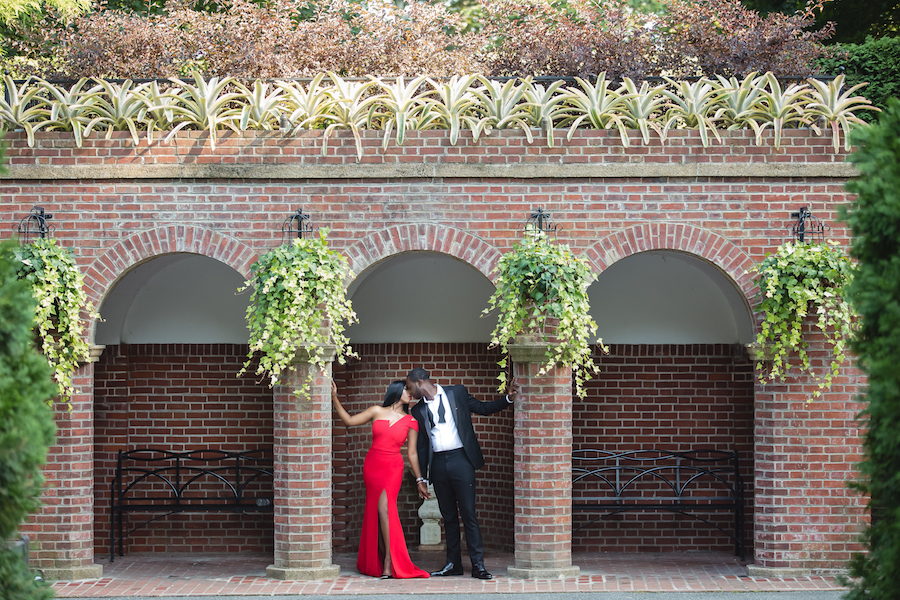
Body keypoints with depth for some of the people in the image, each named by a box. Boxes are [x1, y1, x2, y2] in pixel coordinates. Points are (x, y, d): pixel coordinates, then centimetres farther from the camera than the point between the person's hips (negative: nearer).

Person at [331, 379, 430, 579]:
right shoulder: (377, 412, 6)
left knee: (384, 507, -19)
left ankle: (389, 563, -17)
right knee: (375, 512, 4)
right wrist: (334, 398, -2)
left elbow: (412, 454, 9)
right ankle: (377, 563, 12)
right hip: (372, 466, 2)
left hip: (393, 468, -2)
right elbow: (349, 420, 7)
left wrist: (419, 480, 8)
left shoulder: (410, 422, 6)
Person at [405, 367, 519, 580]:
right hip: (438, 465, 4)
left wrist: (508, 398, -6)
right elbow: (421, 445, 15)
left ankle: (478, 565, -6)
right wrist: (421, 478, 11)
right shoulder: (419, 410, 12)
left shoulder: (457, 393, 4)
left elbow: (484, 408, 10)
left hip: (460, 460, -4)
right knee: (449, 517, 8)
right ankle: (453, 564, 14)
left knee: (468, 514, -7)